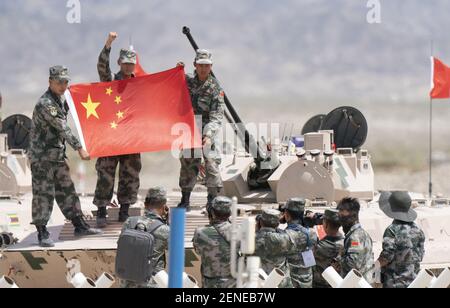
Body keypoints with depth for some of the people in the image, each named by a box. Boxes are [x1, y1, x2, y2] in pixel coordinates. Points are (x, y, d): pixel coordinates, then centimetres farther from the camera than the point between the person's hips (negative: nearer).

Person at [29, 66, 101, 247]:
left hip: (58, 155, 9)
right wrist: (79, 148, -26)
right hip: (42, 157, -9)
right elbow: (63, 128, -24)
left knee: (67, 191, 13)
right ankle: (42, 234, -1)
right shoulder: (45, 104, -20)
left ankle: (79, 226, 19)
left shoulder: (61, 100, 10)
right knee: (43, 194, -5)